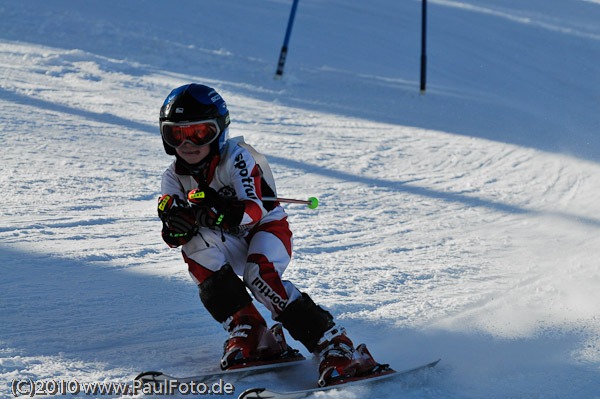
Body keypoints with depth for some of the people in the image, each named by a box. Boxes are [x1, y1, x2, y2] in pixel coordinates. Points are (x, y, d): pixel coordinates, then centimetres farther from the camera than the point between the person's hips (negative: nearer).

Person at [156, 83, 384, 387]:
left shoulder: (236, 157, -18)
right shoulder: (174, 178, -4)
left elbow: (254, 210, -31)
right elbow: (173, 237, -16)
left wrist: (222, 211, -51)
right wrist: (176, 221, -40)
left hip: (268, 229, -5)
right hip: (229, 244, 5)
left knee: (259, 275, -34)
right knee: (195, 245, -26)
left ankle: (336, 348, -33)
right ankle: (249, 335, -23)